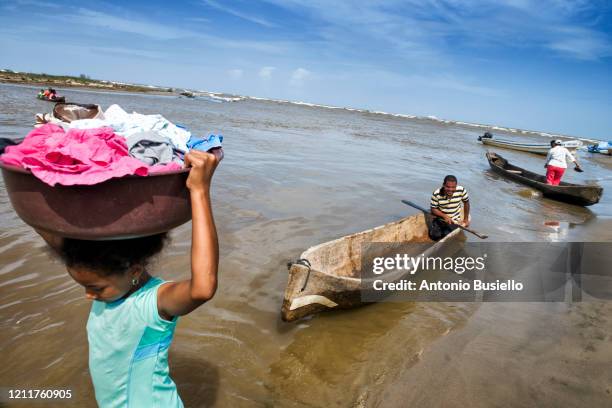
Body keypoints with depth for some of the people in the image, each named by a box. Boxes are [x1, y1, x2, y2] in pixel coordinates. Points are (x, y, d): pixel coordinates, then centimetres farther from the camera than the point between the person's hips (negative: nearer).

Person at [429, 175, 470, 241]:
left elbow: (466, 202, -1)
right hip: (440, 219, 1)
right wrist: (444, 216, -29)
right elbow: (433, 209, -13)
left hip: (454, 220, 0)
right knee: (434, 236, -8)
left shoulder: (461, 190, -19)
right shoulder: (436, 194, -22)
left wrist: (466, 219, 4)